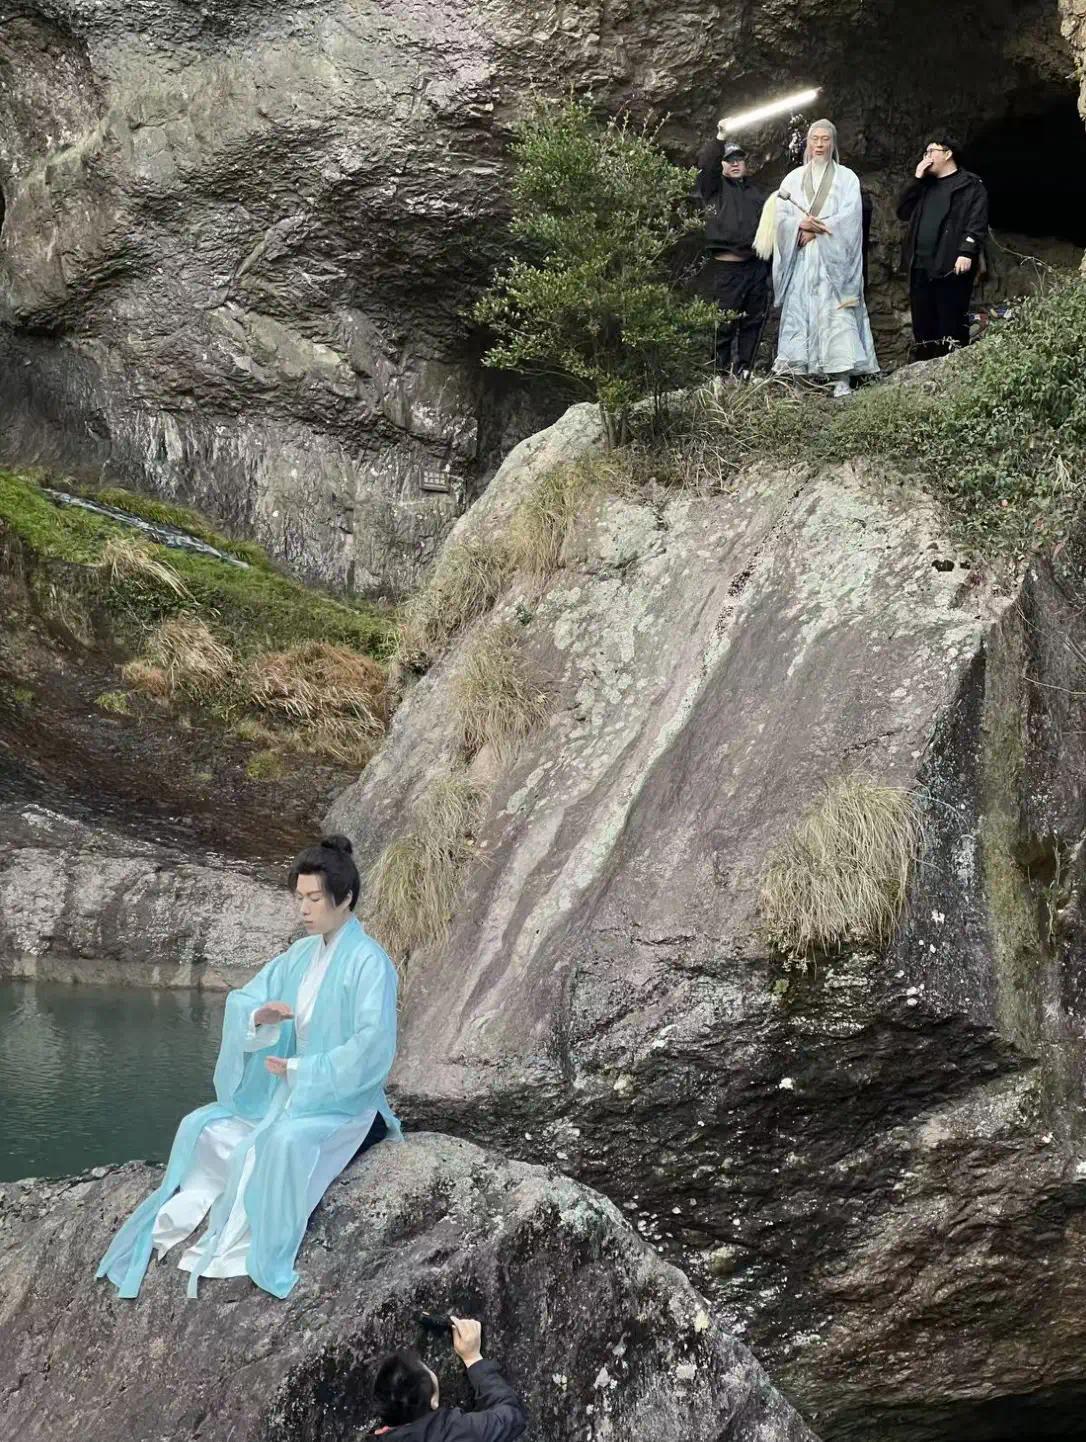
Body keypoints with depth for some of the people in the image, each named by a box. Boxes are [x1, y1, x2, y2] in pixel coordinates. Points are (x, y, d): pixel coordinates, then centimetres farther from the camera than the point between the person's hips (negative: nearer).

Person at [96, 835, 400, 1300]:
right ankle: (173, 1224, -6)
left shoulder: (368, 962, -15)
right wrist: (259, 1015, -15)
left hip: (344, 1100, -8)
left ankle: (237, 1254, -26)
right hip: (290, 1090, 8)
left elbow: (374, 1046, -23)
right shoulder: (301, 954, 8)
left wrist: (300, 1069, -20)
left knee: (282, 1140, -35)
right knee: (202, 1127, -4)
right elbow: (240, 1001, 9)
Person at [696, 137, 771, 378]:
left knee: (754, 321, 8)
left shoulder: (756, 193, 20)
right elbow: (706, 163, -16)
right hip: (726, 266, -5)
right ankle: (722, 374, 2)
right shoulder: (715, 187, 4)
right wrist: (720, 139, -23)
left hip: (757, 266, 5)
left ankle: (744, 370, 18)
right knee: (725, 323, -5)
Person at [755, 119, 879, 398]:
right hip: (801, 260, 3)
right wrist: (801, 224, -13)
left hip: (833, 258, -3)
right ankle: (800, 374, -4)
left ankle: (842, 379, -17)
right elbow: (780, 215, 6)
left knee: (837, 313, -12)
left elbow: (849, 217, -4)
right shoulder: (794, 178, 15)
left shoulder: (846, 178, 8)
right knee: (799, 311, -4)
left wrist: (815, 230, -11)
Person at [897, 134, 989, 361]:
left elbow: (977, 223, -7)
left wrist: (966, 252, -19)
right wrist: (916, 180, 7)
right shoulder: (925, 185, 24)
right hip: (920, 267, 7)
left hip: (951, 268, -7)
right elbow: (903, 212, 15)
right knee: (923, 327, 7)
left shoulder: (970, 185, 3)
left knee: (951, 326, -9)